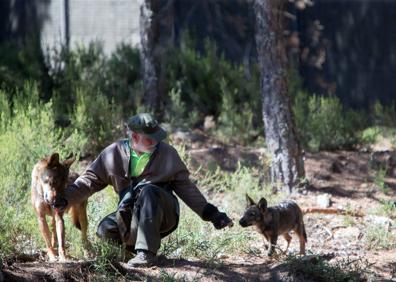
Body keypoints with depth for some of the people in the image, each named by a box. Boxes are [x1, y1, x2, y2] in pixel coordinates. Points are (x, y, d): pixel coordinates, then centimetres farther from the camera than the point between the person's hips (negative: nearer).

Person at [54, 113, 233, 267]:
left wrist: (210, 213, 0)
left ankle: (147, 253, -33)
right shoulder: (115, 153, -1)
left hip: (162, 215, -2)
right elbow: (90, 179, 3)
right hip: (131, 216, 2)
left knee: (148, 191, -33)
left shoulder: (167, 153, -1)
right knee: (105, 230, -24)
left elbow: (185, 187, 4)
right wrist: (65, 199, -9)